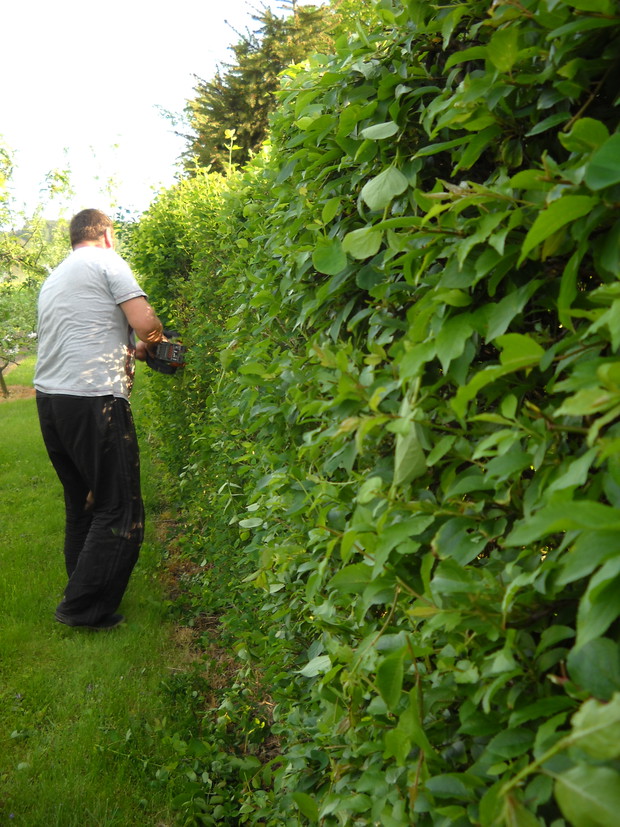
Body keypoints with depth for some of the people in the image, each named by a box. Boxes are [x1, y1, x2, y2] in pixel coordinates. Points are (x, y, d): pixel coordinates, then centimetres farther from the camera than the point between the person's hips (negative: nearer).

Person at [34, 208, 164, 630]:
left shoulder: (53, 278, 25)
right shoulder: (107, 261, 0)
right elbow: (145, 323, -11)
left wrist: (129, 350, 29)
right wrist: (150, 343, 10)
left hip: (49, 398, 9)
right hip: (93, 400, -9)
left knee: (82, 504, 19)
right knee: (120, 512, -1)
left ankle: (84, 592, 28)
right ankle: (86, 609, 2)